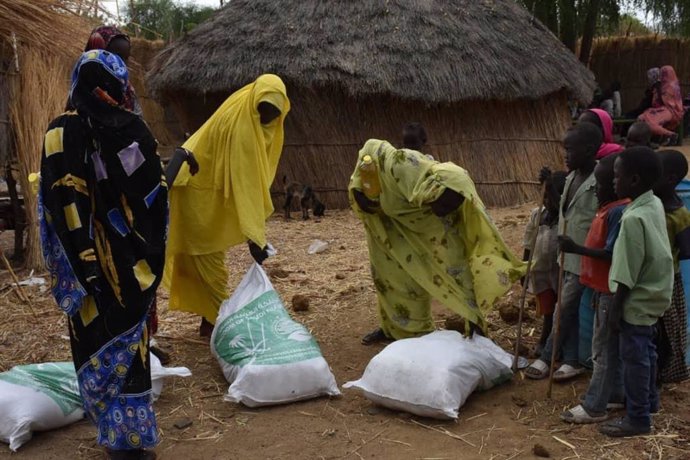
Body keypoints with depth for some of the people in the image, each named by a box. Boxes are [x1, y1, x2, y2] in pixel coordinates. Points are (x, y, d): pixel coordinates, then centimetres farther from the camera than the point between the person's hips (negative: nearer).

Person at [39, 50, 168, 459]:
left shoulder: (64, 131, -10)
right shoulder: (136, 127, 0)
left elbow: (64, 203, -16)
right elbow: (158, 190, 3)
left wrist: (82, 266, -12)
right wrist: (151, 249, 12)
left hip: (96, 261, -4)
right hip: (139, 256, 4)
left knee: (102, 343, 7)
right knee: (132, 336, 16)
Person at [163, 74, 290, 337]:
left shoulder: (254, 121, 1)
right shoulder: (239, 124, -27)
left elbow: (256, 177, 8)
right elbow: (244, 183, -33)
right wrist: (254, 236, -35)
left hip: (213, 193, 10)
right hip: (198, 193, -10)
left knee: (210, 259, 14)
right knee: (210, 261, -3)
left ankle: (210, 320, 23)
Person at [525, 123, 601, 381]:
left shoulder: (600, 183, -21)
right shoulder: (572, 177, 6)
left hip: (583, 259, -8)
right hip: (567, 256, 8)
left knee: (564, 309, 1)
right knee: (570, 310, 15)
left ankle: (547, 358, 16)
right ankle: (571, 361, 25)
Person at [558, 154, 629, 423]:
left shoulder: (619, 211, -21)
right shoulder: (610, 208, 10)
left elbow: (612, 254, -26)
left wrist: (576, 248, -29)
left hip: (612, 291, -10)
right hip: (605, 288, 10)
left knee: (604, 349, -3)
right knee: (611, 347, 17)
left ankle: (594, 407, 4)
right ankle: (616, 395, 28)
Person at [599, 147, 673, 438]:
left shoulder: (633, 218, -27)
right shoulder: (655, 204, 1)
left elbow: (627, 274, -23)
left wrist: (616, 307, -15)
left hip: (637, 300, -9)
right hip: (653, 294, 9)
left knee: (634, 357, 3)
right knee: (646, 352, 22)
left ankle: (638, 418, 15)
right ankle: (649, 402, 39)